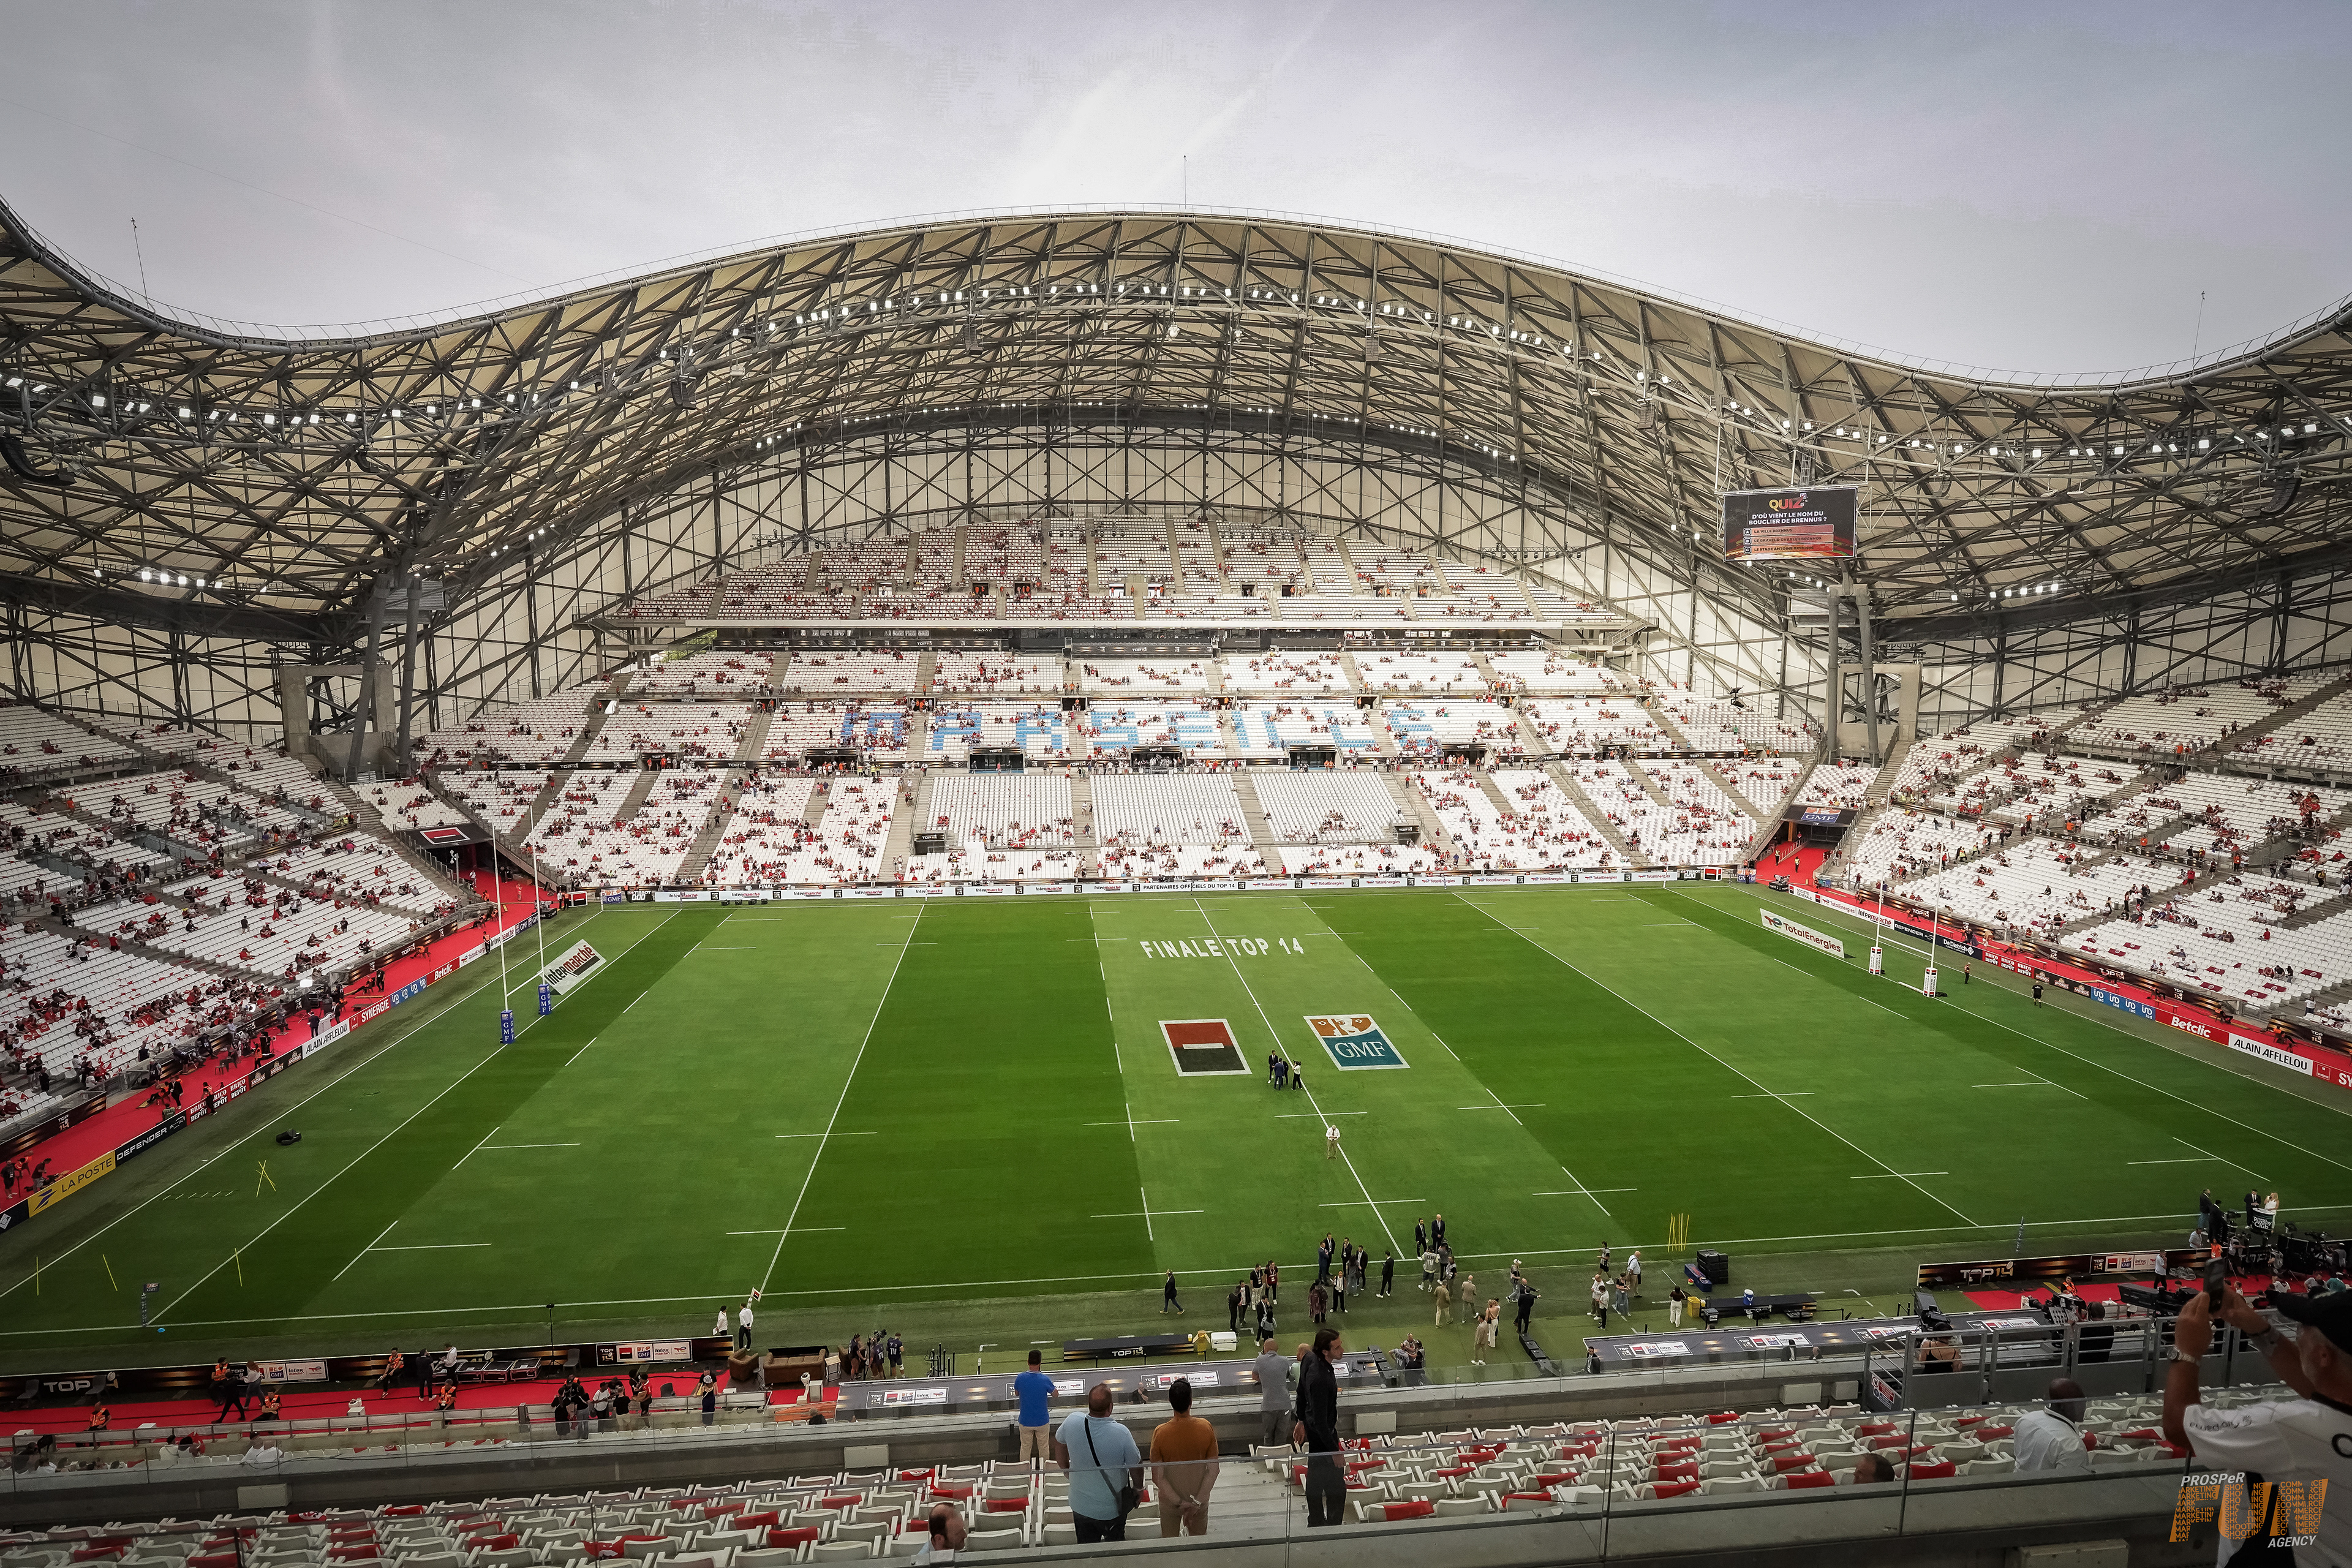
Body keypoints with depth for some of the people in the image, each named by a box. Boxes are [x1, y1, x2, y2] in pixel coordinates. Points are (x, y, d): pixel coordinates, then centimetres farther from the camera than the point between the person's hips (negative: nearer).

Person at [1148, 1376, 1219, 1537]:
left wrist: (1178, 1502, -16)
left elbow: (1158, 1477, -20)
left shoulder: (1160, 1433, -25)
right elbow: (1213, 1471, -17)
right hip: (1199, 1498, 1)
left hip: (1169, 1501, -1)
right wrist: (1197, 1502, -14)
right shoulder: (1206, 1428, -21)